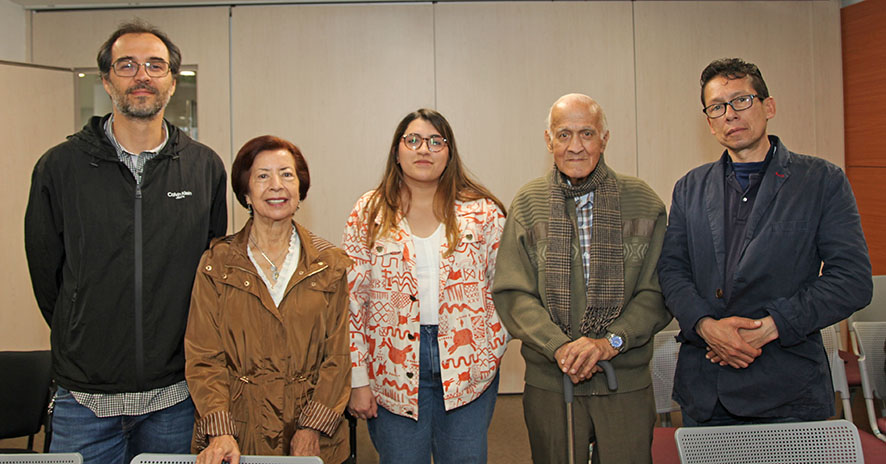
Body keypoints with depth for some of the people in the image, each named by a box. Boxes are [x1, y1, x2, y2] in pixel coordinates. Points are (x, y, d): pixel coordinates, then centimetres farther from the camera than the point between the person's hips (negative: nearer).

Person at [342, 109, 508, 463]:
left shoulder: (483, 211, 2)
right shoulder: (369, 213, 2)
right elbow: (352, 300, 1)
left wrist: (492, 351, -3)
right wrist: (358, 380, -2)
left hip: (468, 370, 0)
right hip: (394, 376, 0)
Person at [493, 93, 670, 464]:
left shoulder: (643, 202, 2)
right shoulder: (527, 204, 2)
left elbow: (657, 292, -1)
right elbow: (512, 293, -3)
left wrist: (610, 342, -15)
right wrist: (560, 346, -17)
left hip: (627, 382, 0)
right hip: (549, 382, 0)